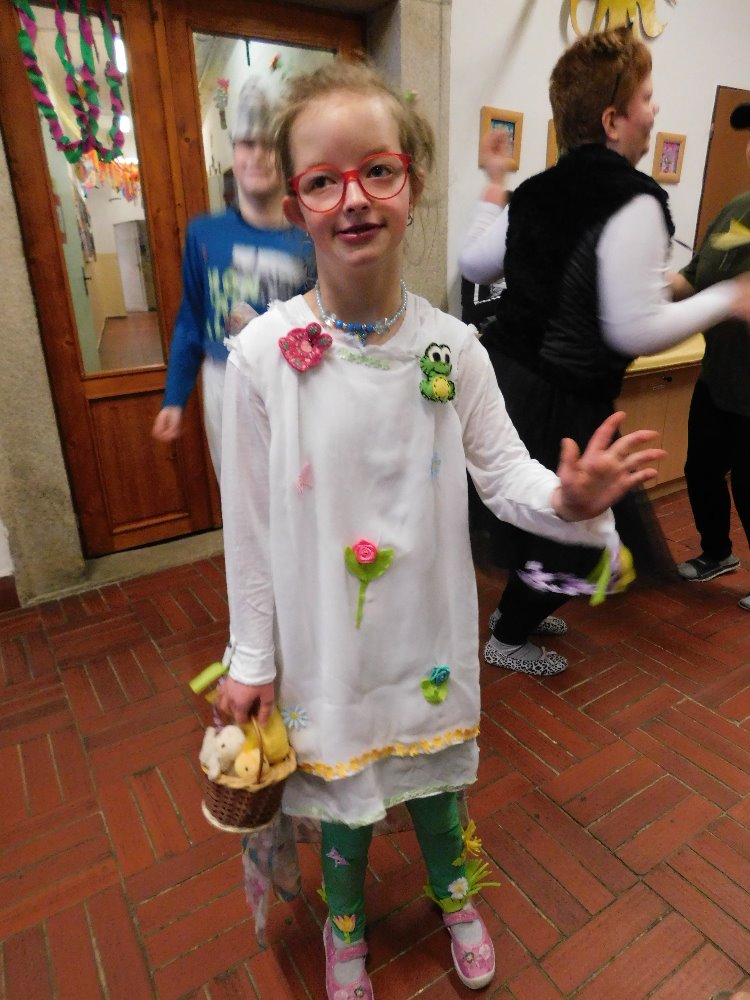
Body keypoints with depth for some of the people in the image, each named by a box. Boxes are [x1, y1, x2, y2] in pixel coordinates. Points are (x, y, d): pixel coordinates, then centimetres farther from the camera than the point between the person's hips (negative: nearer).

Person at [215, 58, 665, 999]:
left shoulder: (452, 347, -10)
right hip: (323, 631, -1)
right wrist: (252, 656, -2)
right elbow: (250, 520, -9)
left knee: (432, 763, 25)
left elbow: (503, 471, -4)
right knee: (339, 780, 21)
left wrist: (568, 500, -27)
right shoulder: (262, 354, -16)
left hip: (429, 622, 2)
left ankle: (453, 889, 60)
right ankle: (345, 922, 56)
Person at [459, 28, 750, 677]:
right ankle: (510, 639, 30)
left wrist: (495, 185, 27)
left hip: (508, 374, 9)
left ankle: (519, 605, 45)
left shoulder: (536, 192, 6)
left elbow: (475, 265, 16)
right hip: (560, 402, -8)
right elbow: (636, 331, -22)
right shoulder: (634, 205, -18)